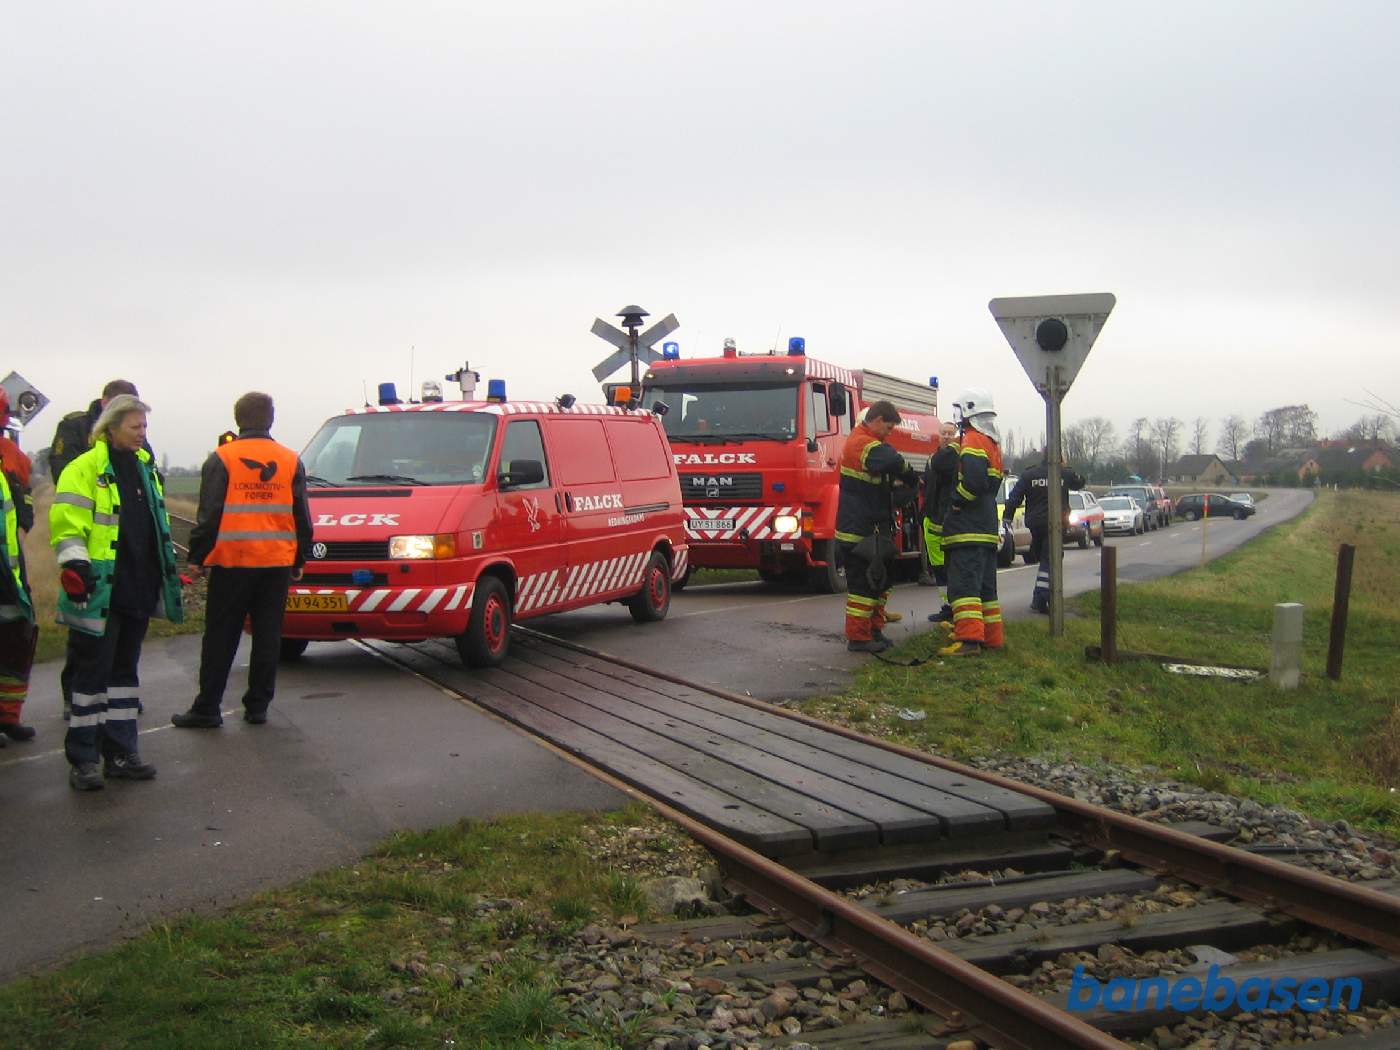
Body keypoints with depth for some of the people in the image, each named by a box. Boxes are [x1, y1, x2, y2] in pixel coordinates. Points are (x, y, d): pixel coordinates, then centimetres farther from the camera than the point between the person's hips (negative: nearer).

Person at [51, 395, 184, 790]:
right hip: (99, 593, -7)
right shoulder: (85, 469, -8)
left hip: (137, 590, 7)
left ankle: (120, 753, 21)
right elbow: (66, 525, -13)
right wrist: (74, 565, -21)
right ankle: (83, 760, 6)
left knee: (125, 671, 13)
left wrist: (168, 566, 26)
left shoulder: (144, 467, 16)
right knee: (93, 673, -1)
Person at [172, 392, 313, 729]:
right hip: (278, 562, 3)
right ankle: (257, 706, 11)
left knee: (220, 637, 3)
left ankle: (207, 708, 6)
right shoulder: (291, 461, 7)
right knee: (267, 635, 8)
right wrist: (300, 561, 18)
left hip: (232, 561, -2)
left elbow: (209, 514, -5)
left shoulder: (222, 459, -4)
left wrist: (197, 557, 2)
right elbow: (302, 517, 10)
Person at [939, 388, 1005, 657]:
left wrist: (956, 501, -12)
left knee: (964, 584, -14)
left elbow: (974, 481, -26)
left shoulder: (973, 440, -12)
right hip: (987, 528, 10)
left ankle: (969, 639, -21)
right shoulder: (993, 443, 20)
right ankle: (992, 637, 20)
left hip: (968, 528, -10)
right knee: (985, 584, 15)